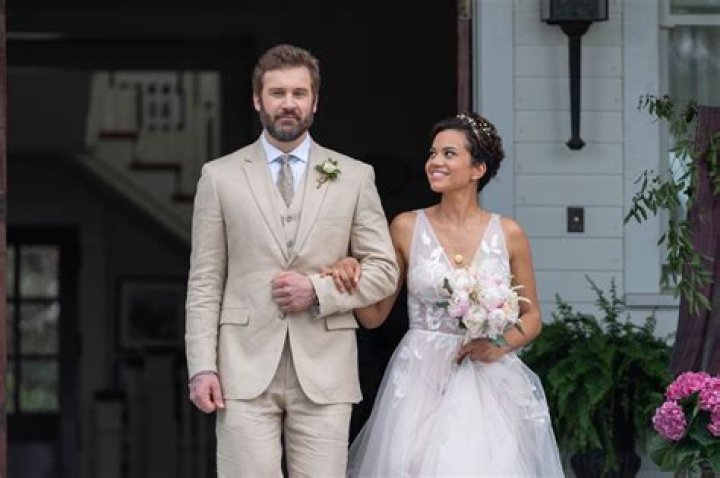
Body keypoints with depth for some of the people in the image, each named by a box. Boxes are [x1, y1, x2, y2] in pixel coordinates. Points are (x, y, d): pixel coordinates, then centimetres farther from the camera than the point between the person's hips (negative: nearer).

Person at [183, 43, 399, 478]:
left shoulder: (354, 177, 9)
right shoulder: (220, 176, 8)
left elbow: (384, 270, 9)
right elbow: (205, 282, 6)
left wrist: (319, 290, -7)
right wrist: (202, 367, -3)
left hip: (324, 371, 1)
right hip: (246, 369, -1)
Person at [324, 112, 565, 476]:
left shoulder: (508, 234, 3)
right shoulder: (406, 228, 3)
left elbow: (532, 318, 11)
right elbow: (374, 315, 5)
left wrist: (502, 343, -9)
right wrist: (351, 278, -14)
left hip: (488, 385, 0)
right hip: (421, 382, 0)